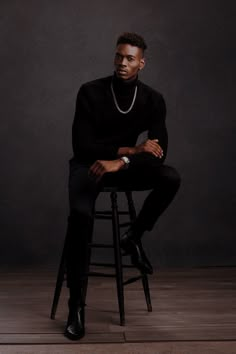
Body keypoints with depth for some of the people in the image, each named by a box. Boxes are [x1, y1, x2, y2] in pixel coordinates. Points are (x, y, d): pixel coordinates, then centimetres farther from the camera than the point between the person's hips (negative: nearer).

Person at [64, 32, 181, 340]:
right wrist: (132, 149, -23)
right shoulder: (91, 92, -14)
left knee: (171, 178, -27)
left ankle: (134, 236, -2)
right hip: (88, 164, -2)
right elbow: (82, 146, -18)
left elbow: (159, 151, -15)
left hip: (125, 166, 3)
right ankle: (76, 304, -22)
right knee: (81, 214, -33)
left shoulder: (153, 100, -6)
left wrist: (121, 161, -33)